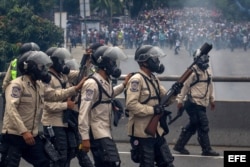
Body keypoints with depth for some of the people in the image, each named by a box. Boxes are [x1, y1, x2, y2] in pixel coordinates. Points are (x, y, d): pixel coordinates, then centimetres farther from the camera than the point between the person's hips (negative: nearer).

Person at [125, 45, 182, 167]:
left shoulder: (154, 79, 12)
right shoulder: (137, 80, -16)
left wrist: (173, 93, -4)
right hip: (142, 132, -9)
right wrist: (152, 110, -24)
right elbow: (131, 104, -25)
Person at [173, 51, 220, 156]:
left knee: (192, 126, 13)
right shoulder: (193, 72, -13)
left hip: (202, 104, 9)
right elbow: (185, 86, -11)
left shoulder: (208, 71, 11)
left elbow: (210, 85, 22)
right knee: (203, 126, -7)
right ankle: (206, 150, 0)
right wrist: (180, 100, -10)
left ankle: (179, 146, 23)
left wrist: (212, 99, 23)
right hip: (193, 104, -9)